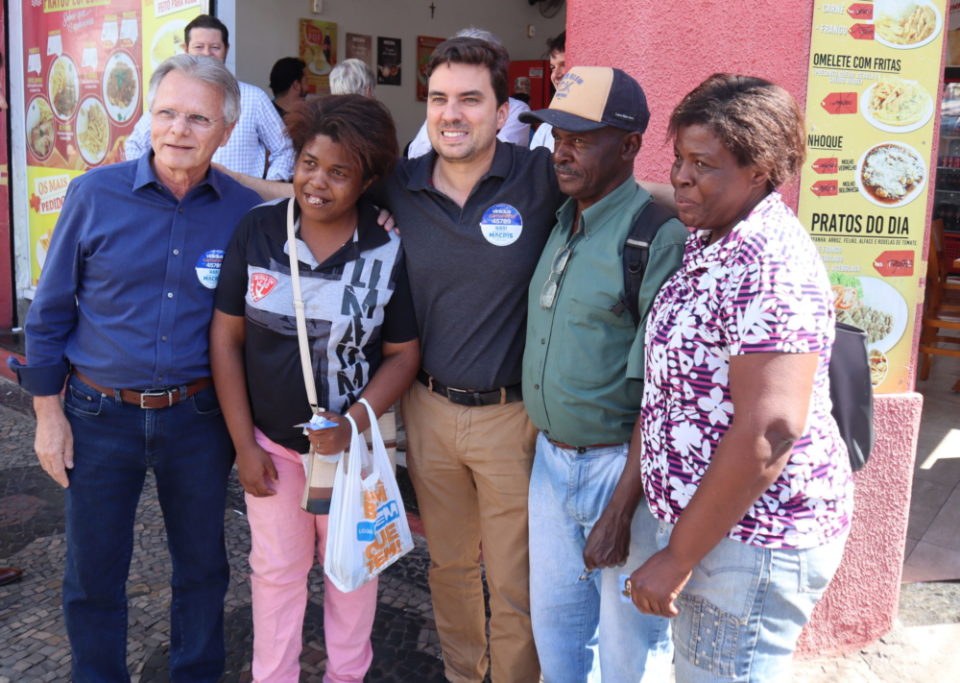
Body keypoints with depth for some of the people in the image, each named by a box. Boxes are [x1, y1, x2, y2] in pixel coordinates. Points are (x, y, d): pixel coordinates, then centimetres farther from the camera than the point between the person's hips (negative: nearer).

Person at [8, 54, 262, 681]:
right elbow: (51, 311, 0)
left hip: (199, 417, 1)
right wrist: (48, 412, 0)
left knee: (202, 566, 16)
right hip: (99, 416, 0)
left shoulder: (244, 211, -5)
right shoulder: (95, 194, -6)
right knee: (93, 575, 12)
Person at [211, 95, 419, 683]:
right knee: (277, 568, 16)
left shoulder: (388, 250, -12)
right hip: (270, 442, 1)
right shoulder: (258, 230, -9)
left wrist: (352, 424, -21)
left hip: (351, 440, 0)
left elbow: (403, 354, -6)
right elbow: (226, 337, -5)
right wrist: (244, 445, -6)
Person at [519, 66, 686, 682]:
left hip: (623, 466, -7)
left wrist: (621, 508, -20)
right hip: (551, 457, 7)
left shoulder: (657, 236, -18)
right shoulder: (558, 224, 7)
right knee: (555, 631, 22)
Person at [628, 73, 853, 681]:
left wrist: (677, 558, -20)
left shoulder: (770, 265, -23)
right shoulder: (710, 243, 8)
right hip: (704, 519, 9)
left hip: (751, 539, -9)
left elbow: (768, 433, -28)